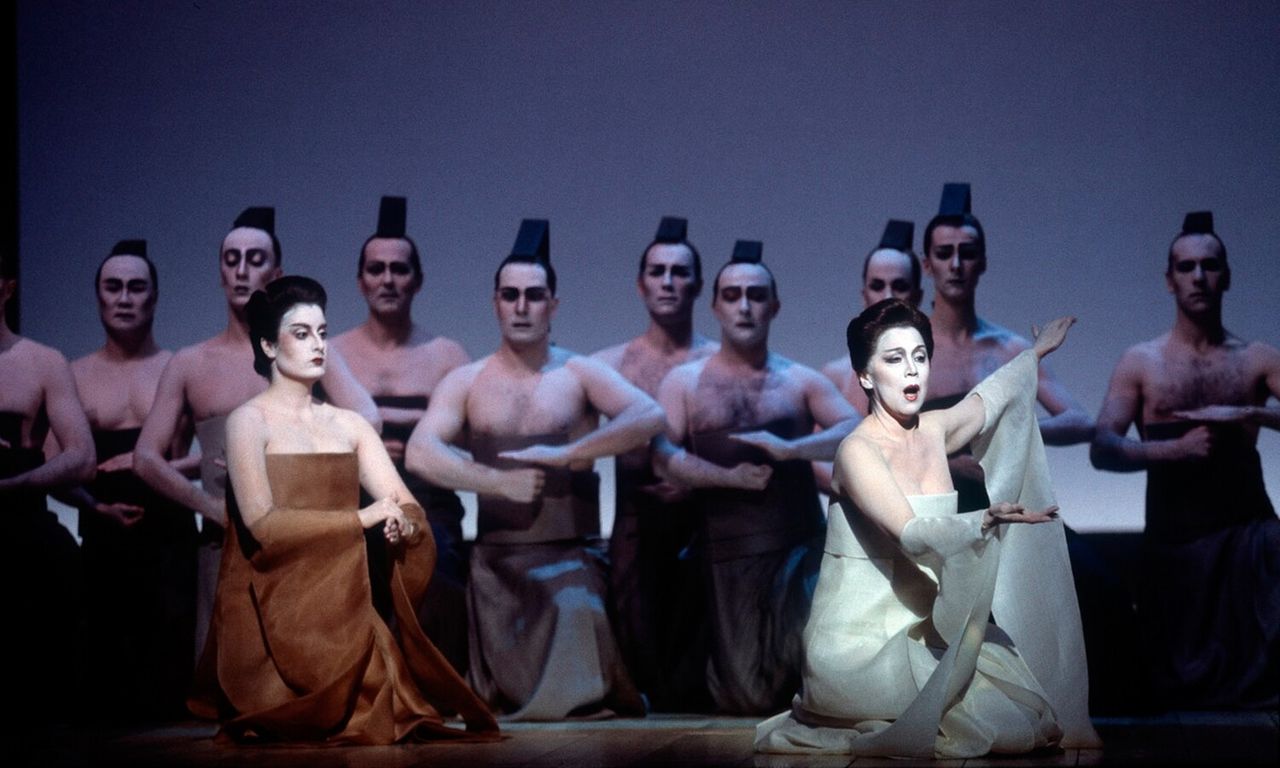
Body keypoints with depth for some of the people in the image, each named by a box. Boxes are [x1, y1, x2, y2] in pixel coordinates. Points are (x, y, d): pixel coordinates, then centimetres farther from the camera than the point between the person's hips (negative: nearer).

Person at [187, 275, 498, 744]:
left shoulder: (349, 424, 13)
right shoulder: (249, 421, -4)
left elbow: (408, 509, 6)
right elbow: (262, 523, -17)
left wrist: (402, 526, -18)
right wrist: (363, 518, -18)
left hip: (342, 606, 5)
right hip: (273, 615, -5)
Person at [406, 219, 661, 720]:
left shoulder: (580, 374, 2)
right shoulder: (466, 382, 5)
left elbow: (650, 417, -16)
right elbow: (419, 454, -12)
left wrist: (565, 454, -21)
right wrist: (501, 481, -19)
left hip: (570, 553, -2)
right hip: (495, 559, 2)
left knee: (576, 613, -32)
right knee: (502, 700, -2)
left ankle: (600, 695, -3)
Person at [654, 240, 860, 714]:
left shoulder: (800, 381, 9)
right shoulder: (684, 382, 8)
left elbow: (857, 431, -5)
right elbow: (662, 454, -6)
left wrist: (789, 448, -19)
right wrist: (729, 477, -16)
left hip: (797, 548, 0)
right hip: (727, 554, 0)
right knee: (745, 700, 3)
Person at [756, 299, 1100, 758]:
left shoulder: (934, 431, 8)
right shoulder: (859, 451, -15)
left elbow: (987, 399, 31)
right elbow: (913, 536, -27)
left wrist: (1036, 353, 46)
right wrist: (986, 521, -42)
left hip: (921, 632, 8)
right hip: (862, 647, -8)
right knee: (1014, 727, -20)